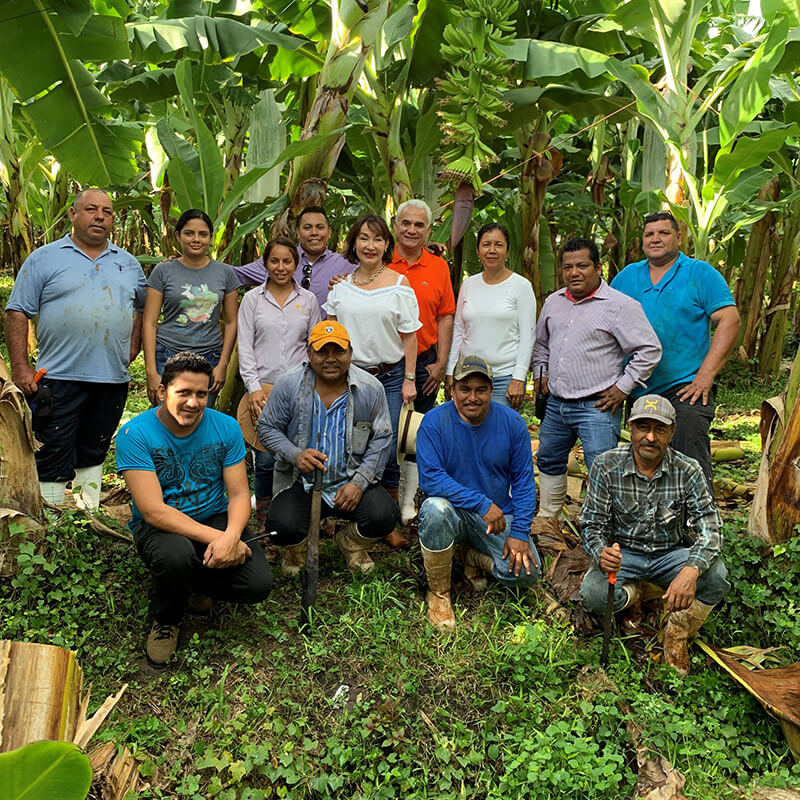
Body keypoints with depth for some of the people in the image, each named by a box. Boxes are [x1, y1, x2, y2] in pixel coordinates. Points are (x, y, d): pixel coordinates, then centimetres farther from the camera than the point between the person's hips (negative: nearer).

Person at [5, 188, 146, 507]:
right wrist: (20, 366, -8)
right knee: (55, 456, -1)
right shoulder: (44, 258, 2)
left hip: (113, 378, 4)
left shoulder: (128, 263, 13)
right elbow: (18, 313, 0)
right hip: (59, 376, -3)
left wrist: (133, 348, 5)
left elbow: (142, 308, 20)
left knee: (93, 452, 14)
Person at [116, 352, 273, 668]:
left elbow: (239, 493, -8)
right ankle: (166, 619, -1)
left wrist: (230, 536, -29)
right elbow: (154, 512, -23)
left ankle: (196, 584, 16)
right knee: (176, 555, -38)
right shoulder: (135, 435, -17)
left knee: (258, 584, -20)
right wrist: (216, 538, -30)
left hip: (215, 518, 3)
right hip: (159, 526, -3)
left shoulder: (225, 426, -6)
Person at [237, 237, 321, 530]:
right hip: (263, 388, -1)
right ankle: (264, 520, 12)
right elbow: (245, 346, 2)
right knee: (266, 458, -3)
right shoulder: (252, 298, 7)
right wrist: (254, 386, -9)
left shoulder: (308, 300, 10)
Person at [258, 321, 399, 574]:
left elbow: (381, 439, 0)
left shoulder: (371, 388, -4)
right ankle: (297, 548, 16)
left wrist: (359, 483, -10)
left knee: (383, 517, -24)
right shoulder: (288, 385, -5)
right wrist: (295, 455, -17)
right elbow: (267, 428, 3)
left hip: (352, 480, 1)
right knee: (282, 527, -27)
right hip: (300, 482, 0)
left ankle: (351, 543, 15)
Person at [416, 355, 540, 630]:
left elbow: (523, 481, -1)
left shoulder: (512, 422, -5)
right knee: (435, 509, -36)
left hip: (499, 514, 2)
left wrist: (519, 533, -10)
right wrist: (482, 504, -28)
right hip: (455, 511, -2)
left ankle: (476, 558, 18)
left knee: (526, 573, -17)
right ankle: (438, 593, -11)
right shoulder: (434, 422, -13)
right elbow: (429, 478, -22)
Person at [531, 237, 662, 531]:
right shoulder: (553, 302, 11)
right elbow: (541, 342, 27)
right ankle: (547, 518, 36)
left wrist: (622, 388, -11)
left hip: (596, 407, -7)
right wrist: (540, 372, 15)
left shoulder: (620, 305, -9)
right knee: (549, 461, 18)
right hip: (556, 404, 7)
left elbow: (650, 350, -9)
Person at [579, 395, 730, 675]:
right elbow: (591, 525, -11)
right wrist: (602, 554, -36)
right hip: (622, 553, 0)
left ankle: (677, 631, 0)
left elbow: (709, 528, -17)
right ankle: (632, 596, 9)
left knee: (716, 577, -29)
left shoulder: (688, 471, -10)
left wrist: (691, 570, -38)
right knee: (592, 594, -29)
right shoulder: (606, 466, -12)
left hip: (671, 554, 1)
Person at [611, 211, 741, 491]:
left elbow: (729, 321, -7)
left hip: (686, 387, -4)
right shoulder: (627, 276, 12)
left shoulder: (700, 273, 0)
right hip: (638, 391, 5)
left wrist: (706, 375, -16)